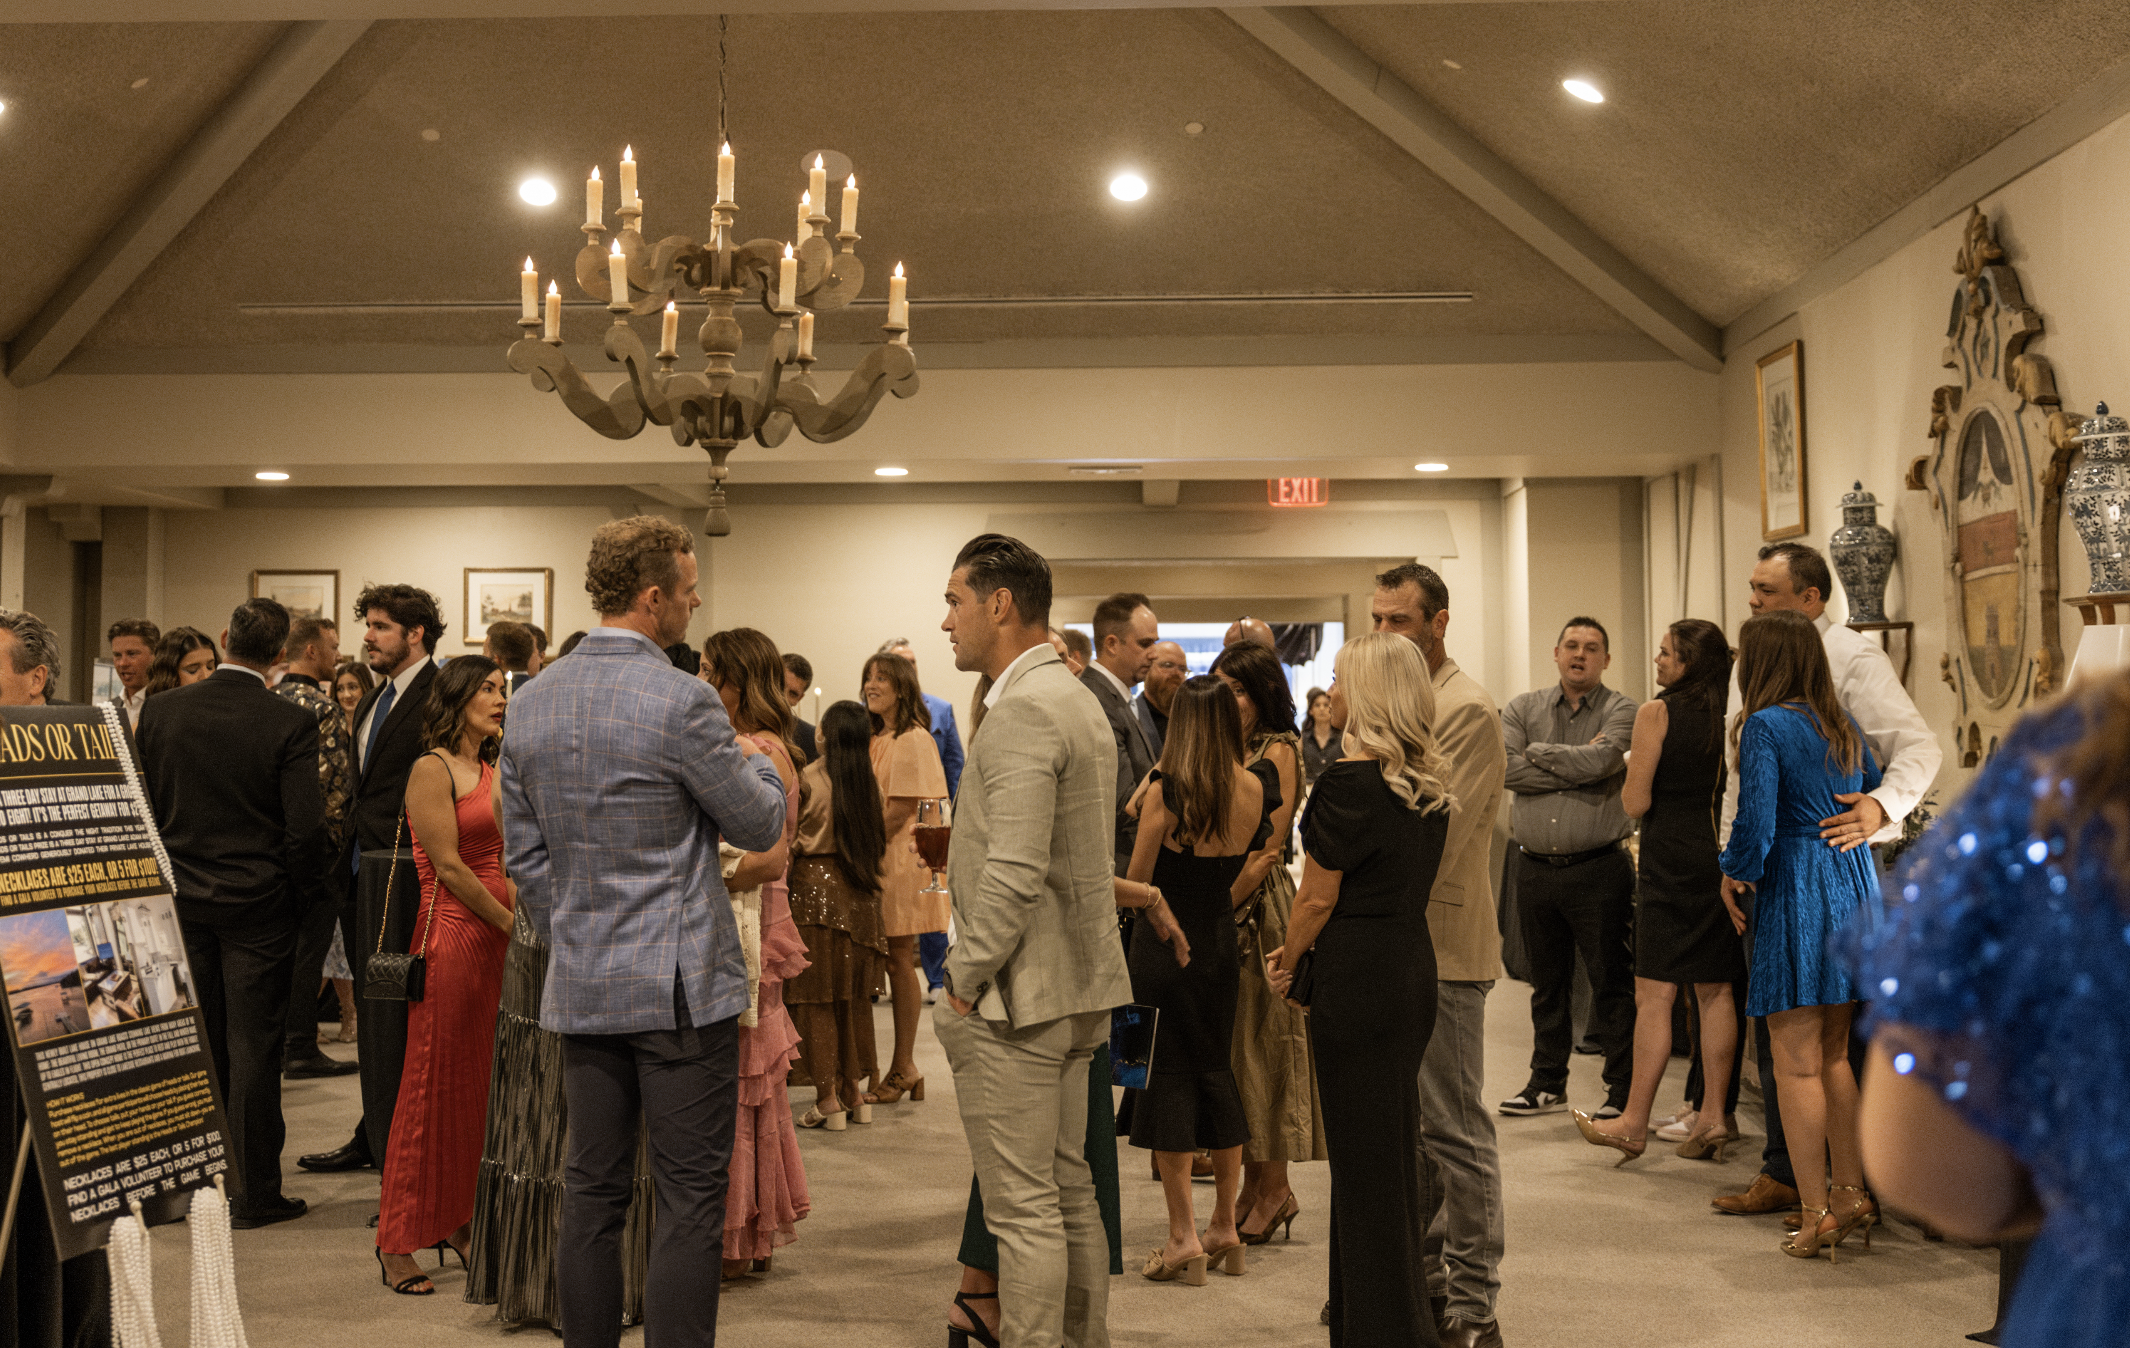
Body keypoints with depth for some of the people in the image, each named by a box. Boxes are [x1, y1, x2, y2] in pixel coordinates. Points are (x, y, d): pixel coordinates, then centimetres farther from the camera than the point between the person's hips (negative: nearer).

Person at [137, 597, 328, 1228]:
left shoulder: (161, 709, -2)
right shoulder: (290, 722, -13)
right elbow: (305, 825, -14)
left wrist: (159, 883, 17)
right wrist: (303, 898, 1)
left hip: (181, 898, 4)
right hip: (258, 902, -3)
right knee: (253, 1049, 3)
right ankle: (253, 1193, 8)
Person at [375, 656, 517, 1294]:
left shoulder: (492, 773, 17)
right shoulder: (431, 768, -8)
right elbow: (449, 865, -13)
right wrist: (514, 925, -10)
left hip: (498, 933, 8)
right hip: (452, 933, -8)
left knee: (481, 1079, 9)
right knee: (433, 1082, -3)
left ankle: (462, 1221, 18)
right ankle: (398, 1241, 6)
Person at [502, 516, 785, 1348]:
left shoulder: (531, 703, 6)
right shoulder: (681, 701, -15)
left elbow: (523, 856, 12)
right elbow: (760, 826, -5)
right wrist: (758, 760, 15)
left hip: (580, 988, 7)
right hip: (680, 983, -7)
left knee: (593, 1192, 12)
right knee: (690, 1200, 0)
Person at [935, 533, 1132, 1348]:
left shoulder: (1022, 712, -17)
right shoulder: (1078, 701, 15)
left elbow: (1014, 875, -24)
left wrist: (964, 982, -15)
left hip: (1017, 997, -10)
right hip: (1077, 988, 10)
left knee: (1023, 1213, -3)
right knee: (1070, 1194, 17)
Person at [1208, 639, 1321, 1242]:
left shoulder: (1277, 752, -9)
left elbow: (1266, 850, -15)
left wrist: (1226, 899, -18)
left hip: (1259, 908, -8)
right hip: (1221, 908, 8)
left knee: (1262, 1039, -2)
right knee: (1229, 1042, 9)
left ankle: (1274, 1188, 8)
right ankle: (1255, 1185, 18)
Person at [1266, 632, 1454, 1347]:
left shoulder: (1348, 781, -16)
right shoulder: (1431, 783, 8)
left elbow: (1318, 898, -12)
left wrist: (1286, 962, 6)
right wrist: (1305, 953, 17)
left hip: (1356, 978, -8)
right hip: (1416, 966, 8)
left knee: (1364, 1160, 2)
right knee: (1397, 1147, 17)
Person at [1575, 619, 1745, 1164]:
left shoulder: (1657, 713, -10)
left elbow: (1636, 802, -11)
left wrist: (1631, 769, 8)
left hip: (1671, 863, -6)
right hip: (1722, 860, 6)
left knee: (1653, 995, -3)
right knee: (1715, 992, 10)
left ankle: (1635, 1122, 1)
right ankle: (1712, 1114, 13)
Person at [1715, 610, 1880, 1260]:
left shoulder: (1765, 726, -12)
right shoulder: (1844, 725, 10)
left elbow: (1755, 827, -16)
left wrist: (1734, 873, 0)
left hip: (1797, 896, -7)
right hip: (1854, 889, 7)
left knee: (1796, 1064, -1)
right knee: (1832, 1054, 17)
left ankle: (1818, 1214, 1)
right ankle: (1852, 1193, 21)